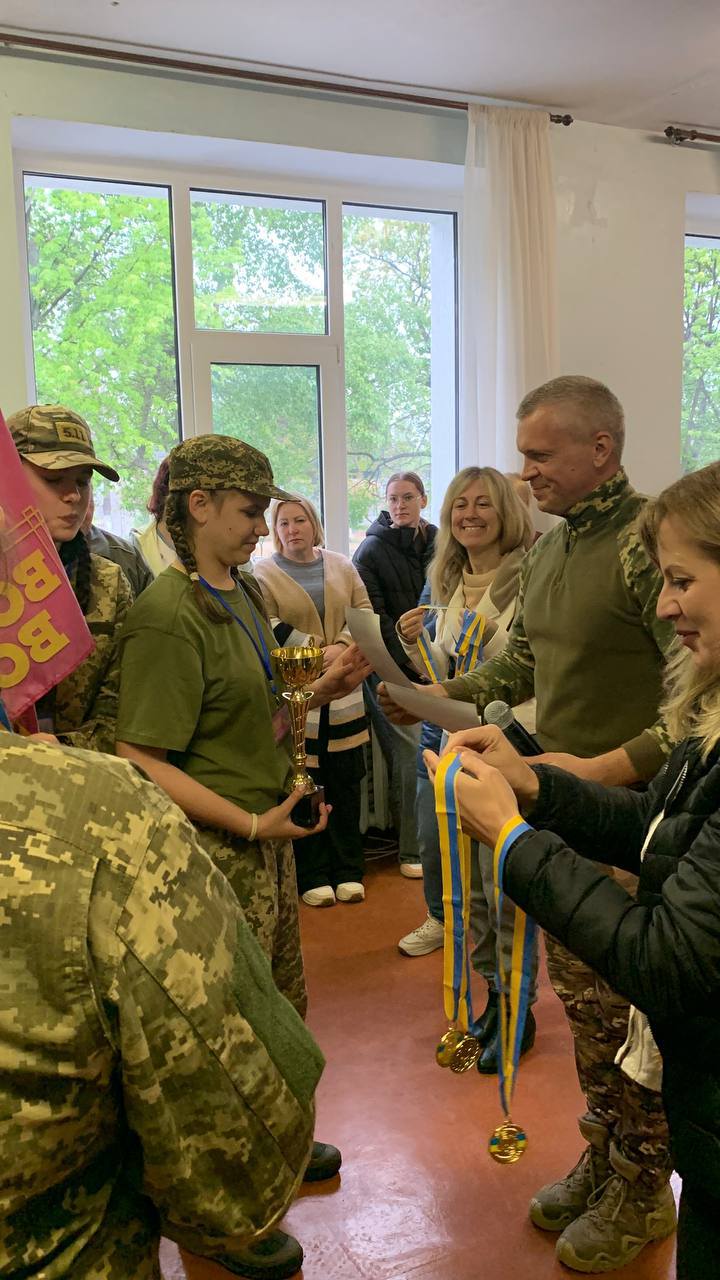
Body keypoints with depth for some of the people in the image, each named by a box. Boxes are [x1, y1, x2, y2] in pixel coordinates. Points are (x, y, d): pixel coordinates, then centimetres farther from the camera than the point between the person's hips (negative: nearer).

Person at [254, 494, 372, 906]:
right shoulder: (263, 574, -1)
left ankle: (349, 871, 21)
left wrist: (341, 646, -12)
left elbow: (364, 611, 5)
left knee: (346, 783, 9)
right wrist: (317, 650, -16)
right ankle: (313, 876, 14)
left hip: (343, 692, 4)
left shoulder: (342, 567, 11)